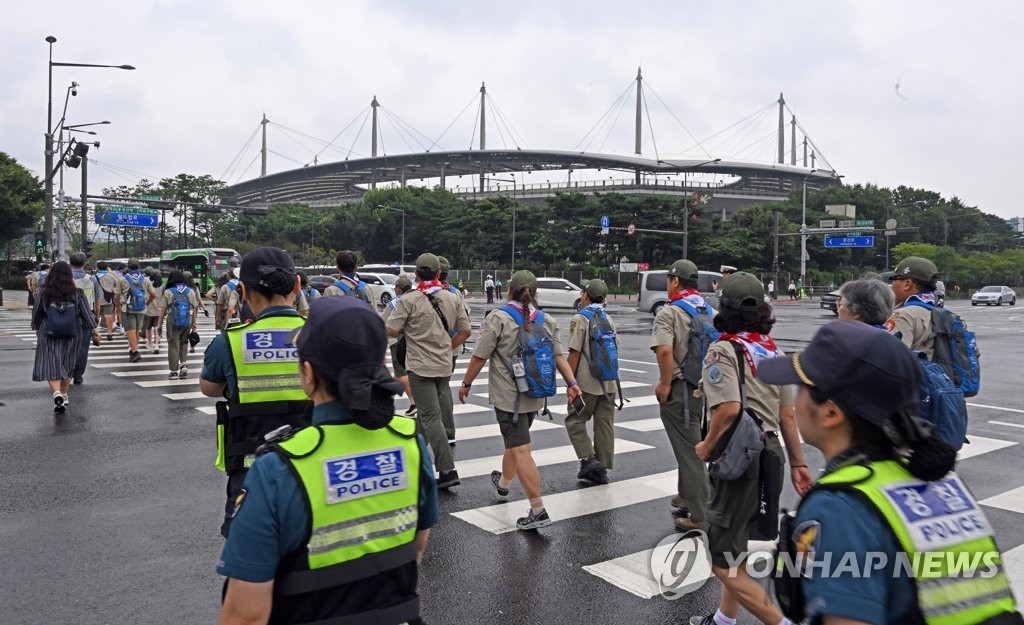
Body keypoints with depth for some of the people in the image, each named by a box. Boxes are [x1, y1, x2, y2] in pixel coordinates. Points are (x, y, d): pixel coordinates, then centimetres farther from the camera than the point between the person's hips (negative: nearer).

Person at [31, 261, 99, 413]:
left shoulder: (43, 293, -6)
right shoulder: (77, 294, -6)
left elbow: (36, 314, 4)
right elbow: (87, 314, -1)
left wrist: (37, 330, 20)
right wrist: (93, 329, 13)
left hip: (48, 337, -1)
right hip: (71, 337, 2)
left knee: (50, 366, 1)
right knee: (67, 366, 17)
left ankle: (57, 393, -21)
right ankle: (64, 395, 27)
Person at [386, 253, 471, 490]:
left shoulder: (409, 300, -11)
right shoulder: (453, 299, 3)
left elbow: (391, 331, -14)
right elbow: (465, 331, 6)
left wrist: (405, 329, 7)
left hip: (420, 366, -5)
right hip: (445, 365, 5)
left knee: (431, 416, -5)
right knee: (434, 412, 19)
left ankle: (447, 470, -9)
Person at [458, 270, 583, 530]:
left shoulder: (498, 318, -11)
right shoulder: (547, 321, 5)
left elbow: (479, 357, -10)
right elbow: (558, 356, -2)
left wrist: (466, 384, 1)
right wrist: (572, 383, -2)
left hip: (508, 396, -6)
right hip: (534, 396, 7)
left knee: (520, 450, -6)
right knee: (516, 442, 24)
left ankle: (538, 511, -9)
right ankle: (503, 484, 47)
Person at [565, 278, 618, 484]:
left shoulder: (580, 319, -10)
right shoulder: (608, 319, 12)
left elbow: (574, 354, -14)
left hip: (587, 382, -6)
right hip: (608, 383, 7)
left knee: (575, 420, 7)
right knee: (604, 424, 9)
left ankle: (587, 458, -5)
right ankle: (601, 468, 13)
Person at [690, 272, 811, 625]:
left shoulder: (723, 350, -13)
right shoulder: (774, 352, 10)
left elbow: (729, 409, -26)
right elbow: (787, 415, 12)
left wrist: (708, 446, -11)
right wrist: (798, 463, 18)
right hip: (770, 454, 9)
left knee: (724, 563, -1)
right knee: (736, 546, 23)